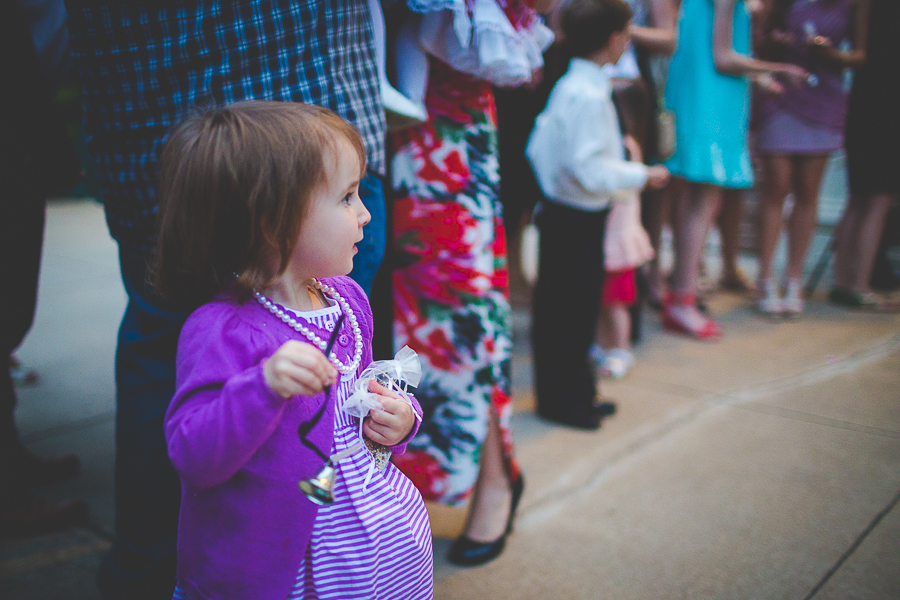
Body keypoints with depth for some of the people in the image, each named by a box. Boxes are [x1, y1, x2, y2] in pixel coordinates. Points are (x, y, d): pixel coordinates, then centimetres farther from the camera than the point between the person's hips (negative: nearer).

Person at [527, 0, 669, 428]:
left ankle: (575, 393, 31)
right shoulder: (589, 95, -21)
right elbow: (589, 169, -25)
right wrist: (642, 175, -15)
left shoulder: (568, 86, 10)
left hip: (561, 212, 10)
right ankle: (561, 399, 15)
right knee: (569, 310, 1)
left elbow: (537, 149, 14)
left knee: (576, 308, 18)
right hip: (576, 221, -10)